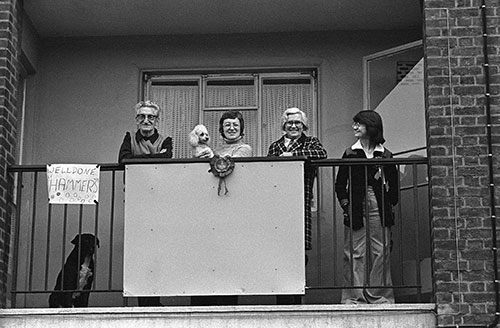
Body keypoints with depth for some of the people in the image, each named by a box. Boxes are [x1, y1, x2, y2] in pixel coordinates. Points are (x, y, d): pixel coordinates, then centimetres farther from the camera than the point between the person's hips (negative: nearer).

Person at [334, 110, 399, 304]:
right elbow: (340, 184, 9)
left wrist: (388, 205, 0)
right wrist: (345, 204, -2)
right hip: (356, 210, 0)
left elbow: (393, 186, 11)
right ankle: (354, 297, 0)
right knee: (355, 255, -3)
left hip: (379, 210, 0)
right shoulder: (350, 154, 8)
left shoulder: (385, 156, 8)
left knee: (381, 253, 0)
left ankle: (380, 296, 6)